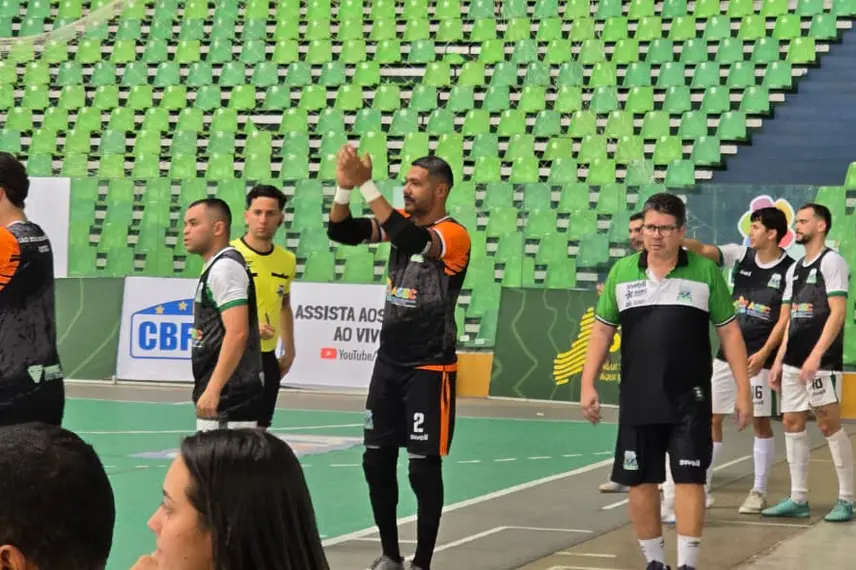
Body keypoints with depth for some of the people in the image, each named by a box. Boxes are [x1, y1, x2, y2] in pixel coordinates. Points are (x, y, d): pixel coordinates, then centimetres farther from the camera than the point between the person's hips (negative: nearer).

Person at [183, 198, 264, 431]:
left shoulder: (225, 267, -13)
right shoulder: (215, 267, 18)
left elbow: (237, 333, -23)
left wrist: (213, 390, -26)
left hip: (229, 396, -10)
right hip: (222, 395, 10)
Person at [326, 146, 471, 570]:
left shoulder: (454, 235, -14)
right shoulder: (401, 221, 7)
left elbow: (410, 239, -33)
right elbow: (340, 232, 1)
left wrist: (366, 185, -35)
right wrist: (344, 186, -16)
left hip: (430, 369, -7)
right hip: (389, 363, 7)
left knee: (424, 468, -4)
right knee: (376, 461, 10)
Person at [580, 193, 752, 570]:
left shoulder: (705, 272, -1)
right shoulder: (621, 272, 4)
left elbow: (729, 331, 2)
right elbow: (603, 329, 10)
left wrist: (743, 389, -2)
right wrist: (588, 384, 3)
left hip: (689, 400, -2)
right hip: (637, 399, 2)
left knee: (689, 479, -4)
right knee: (640, 481, 7)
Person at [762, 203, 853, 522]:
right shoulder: (795, 269, 17)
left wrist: (815, 356, -21)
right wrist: (779, 361, 15)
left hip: (822, 362, -8)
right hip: (794, 361, 8)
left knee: (829, 425, -6)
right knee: (792, 424, 5)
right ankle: (798, 499, 10)